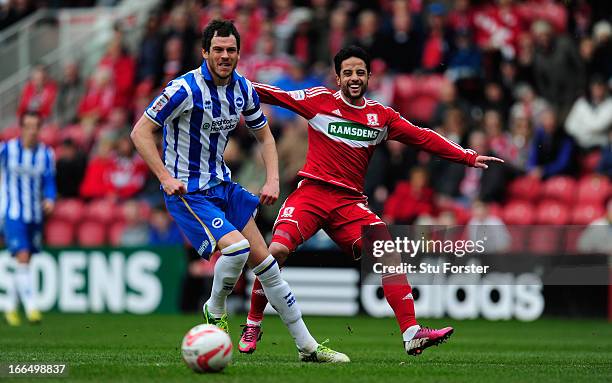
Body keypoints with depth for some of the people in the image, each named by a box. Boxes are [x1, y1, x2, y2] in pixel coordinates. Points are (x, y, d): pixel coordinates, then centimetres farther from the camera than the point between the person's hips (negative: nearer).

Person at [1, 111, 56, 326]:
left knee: (22, 264, 12)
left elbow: (49, 182, -3)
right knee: (22, 258, -18)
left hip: (35, 215, 4)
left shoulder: (46, 154, 1)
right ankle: (31, 307, -21)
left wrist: (49, 199, -20)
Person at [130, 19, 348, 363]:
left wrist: (273, 180, 1)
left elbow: (264, 135, 16)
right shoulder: (186, 89, -19)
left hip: (223, 184, 7)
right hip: (188, 191, -7)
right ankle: (215, 311, 3)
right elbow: (140, 132, -17)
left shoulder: (243, 89, 1)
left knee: (264, 261, 6)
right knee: (236, 247, -27)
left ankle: (307, 346, 12)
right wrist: (166, 177, -25)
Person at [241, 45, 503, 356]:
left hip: (350, 202, 3)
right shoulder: (321, 100, 4)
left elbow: (423, 138, 13)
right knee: (277, 250, -22)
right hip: (311, 191, -3)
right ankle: (253, 325, -2)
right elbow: (277, 96, 2)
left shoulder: (382, 116, 12)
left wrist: (468, 157, 9)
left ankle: (411, 334, -16)